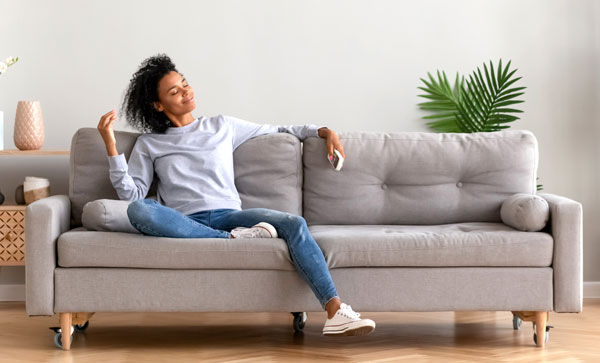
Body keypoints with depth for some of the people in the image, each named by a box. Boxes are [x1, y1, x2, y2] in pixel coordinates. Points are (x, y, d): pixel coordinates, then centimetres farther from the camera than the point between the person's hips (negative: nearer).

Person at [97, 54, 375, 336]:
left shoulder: (222, 126, 22)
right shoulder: (148, 144, 17)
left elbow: (278, 131, 29)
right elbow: (131, 193, 4)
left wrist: (323, 131, 17)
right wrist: (111, 146, -5)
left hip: (228, 215, 2)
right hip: (185, 222, -2)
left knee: (294, 224, -27)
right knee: (137, 210, -35)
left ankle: (336, 313, -39)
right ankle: (234, 239, -30)